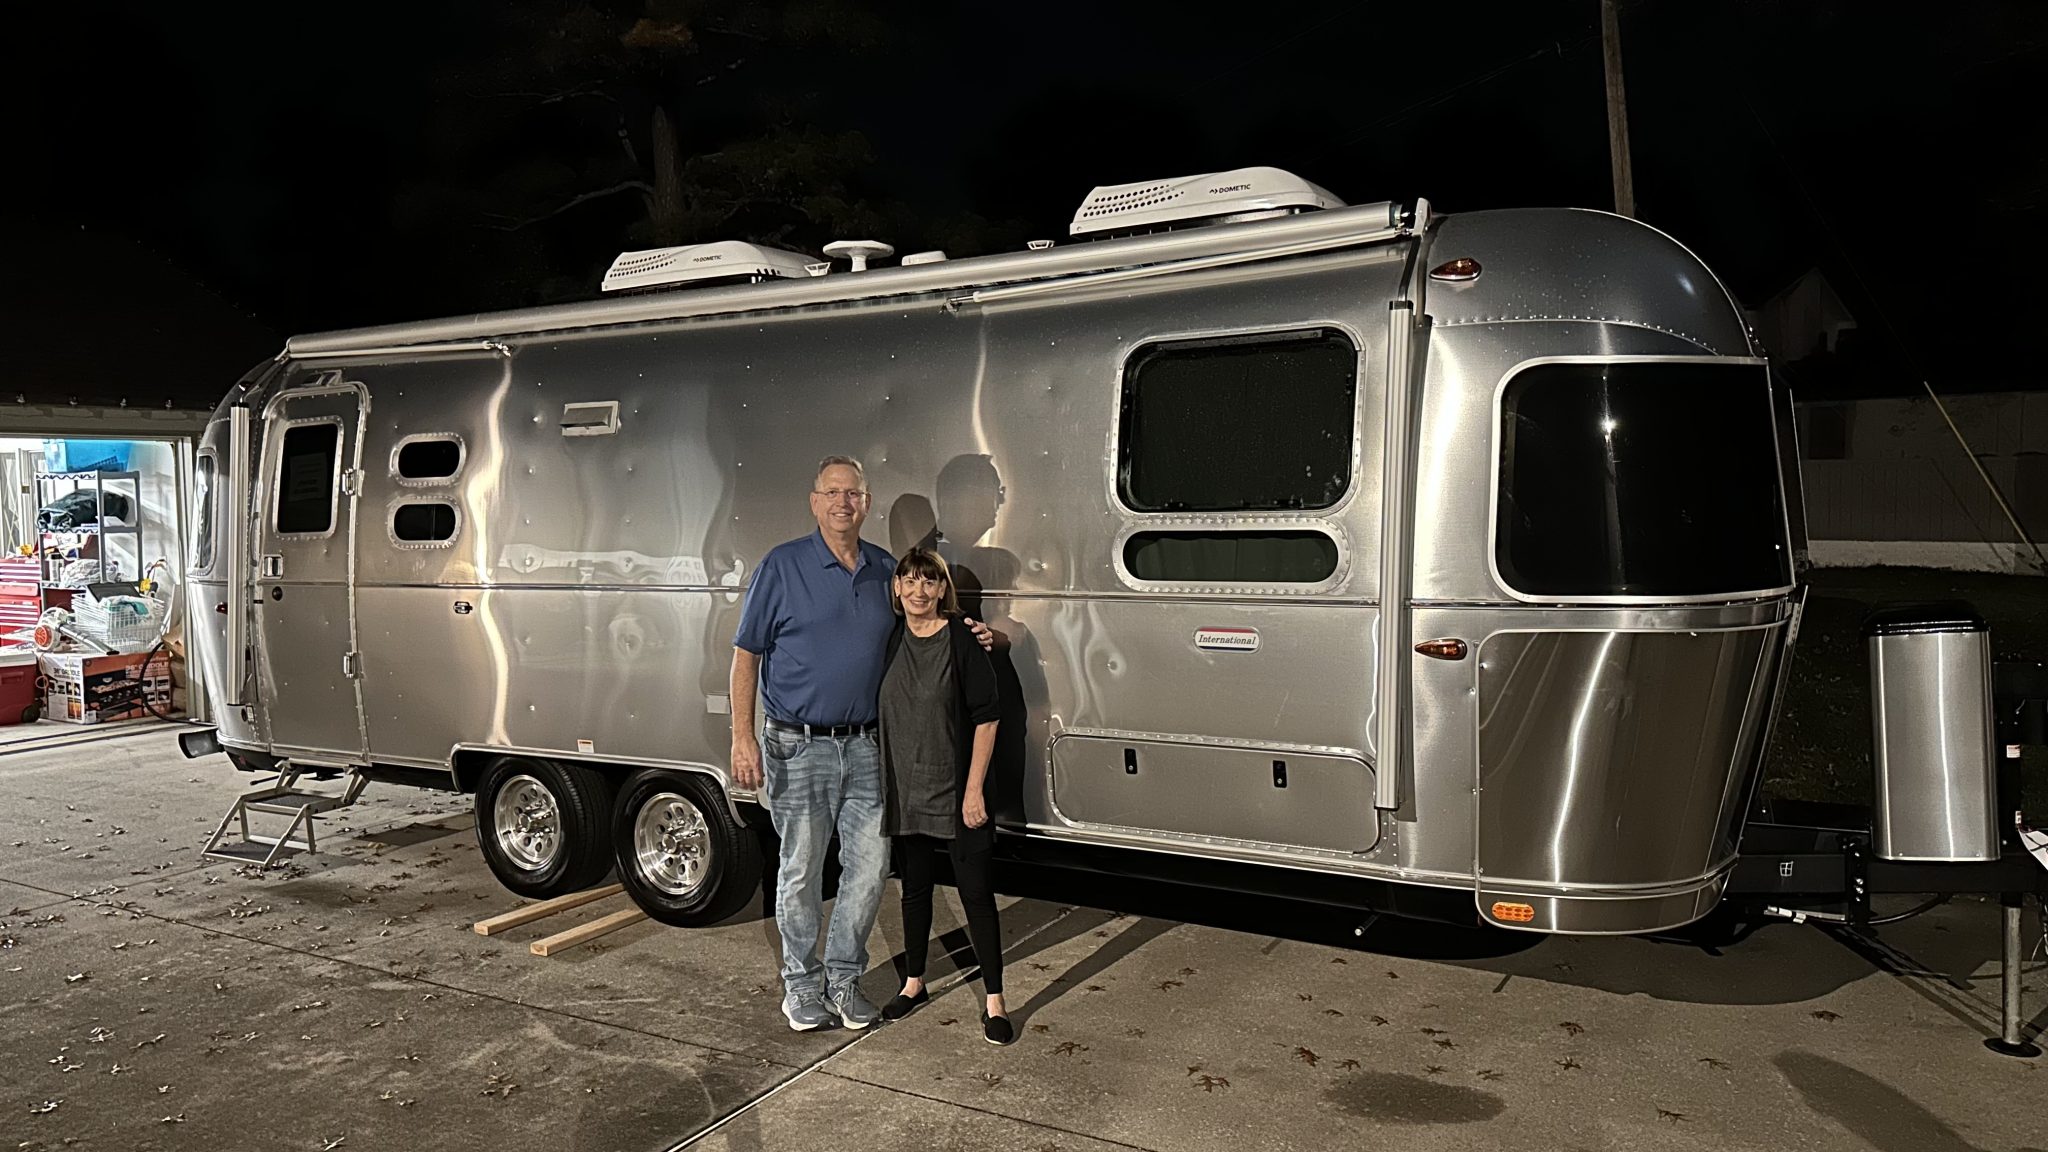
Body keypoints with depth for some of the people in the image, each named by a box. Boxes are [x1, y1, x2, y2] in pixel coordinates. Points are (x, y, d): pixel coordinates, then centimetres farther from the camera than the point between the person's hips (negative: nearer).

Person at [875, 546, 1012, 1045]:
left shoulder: (963, 639, -11)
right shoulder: (889, 638, 2)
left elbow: (986, 718, -11)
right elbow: (878, 711, 11)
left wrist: (974, 790, -14)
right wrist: (880, 785, 8)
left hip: (955, 792, -4)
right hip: (905, 791, 5)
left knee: (975, 892, 1)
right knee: (914, 887, 18)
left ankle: (994, 1001, 11)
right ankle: (914, 983, 35)